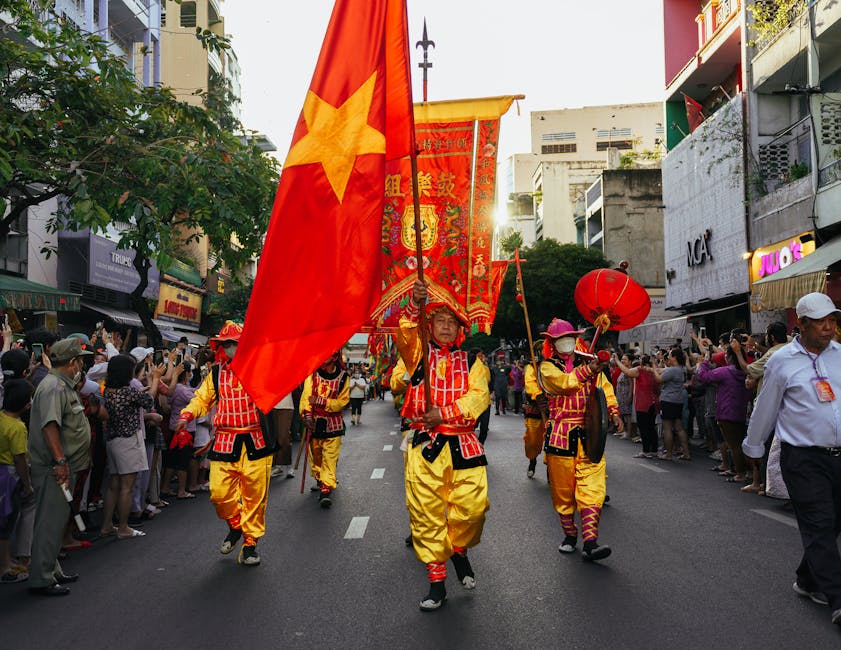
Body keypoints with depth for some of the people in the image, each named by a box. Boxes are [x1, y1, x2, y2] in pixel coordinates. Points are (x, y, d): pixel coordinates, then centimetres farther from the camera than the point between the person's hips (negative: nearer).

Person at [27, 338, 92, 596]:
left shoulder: (65, 386, 16)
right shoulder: (53, 387, -18)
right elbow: (49, 425, -28)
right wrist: (60, 460, -30)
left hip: (63, 467, 11)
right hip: (53, 468, -11)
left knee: (56, 520, 18)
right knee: (50, 522, -4)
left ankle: (52, 570, 29)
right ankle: (41, 579, 4)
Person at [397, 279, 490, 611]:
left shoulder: (470, 360, 12)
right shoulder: (420, 352, 9)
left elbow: (479, 395, -3)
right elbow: (404, 335, -13)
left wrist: (445, 413, -15)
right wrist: (415, 306, -30)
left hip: (464, 444, 1)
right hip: (426, 445, 0)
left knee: (472, 507, -4)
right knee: (426, 512, 1)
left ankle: (458, 549, 29)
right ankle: (436, 581, 16)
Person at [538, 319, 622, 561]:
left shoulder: (589, 362, 13)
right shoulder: (547, 367, 1)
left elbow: (605, 388, 23)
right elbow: (564, 382, -19)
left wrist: (613, 412, 9)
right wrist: (587, 371, -34)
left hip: (589, 434, 2)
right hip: (561, 436, -2)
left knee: (592, 488, -9)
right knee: (563, 490, 7)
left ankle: (590, 543, -11)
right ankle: (570, 534, 26)